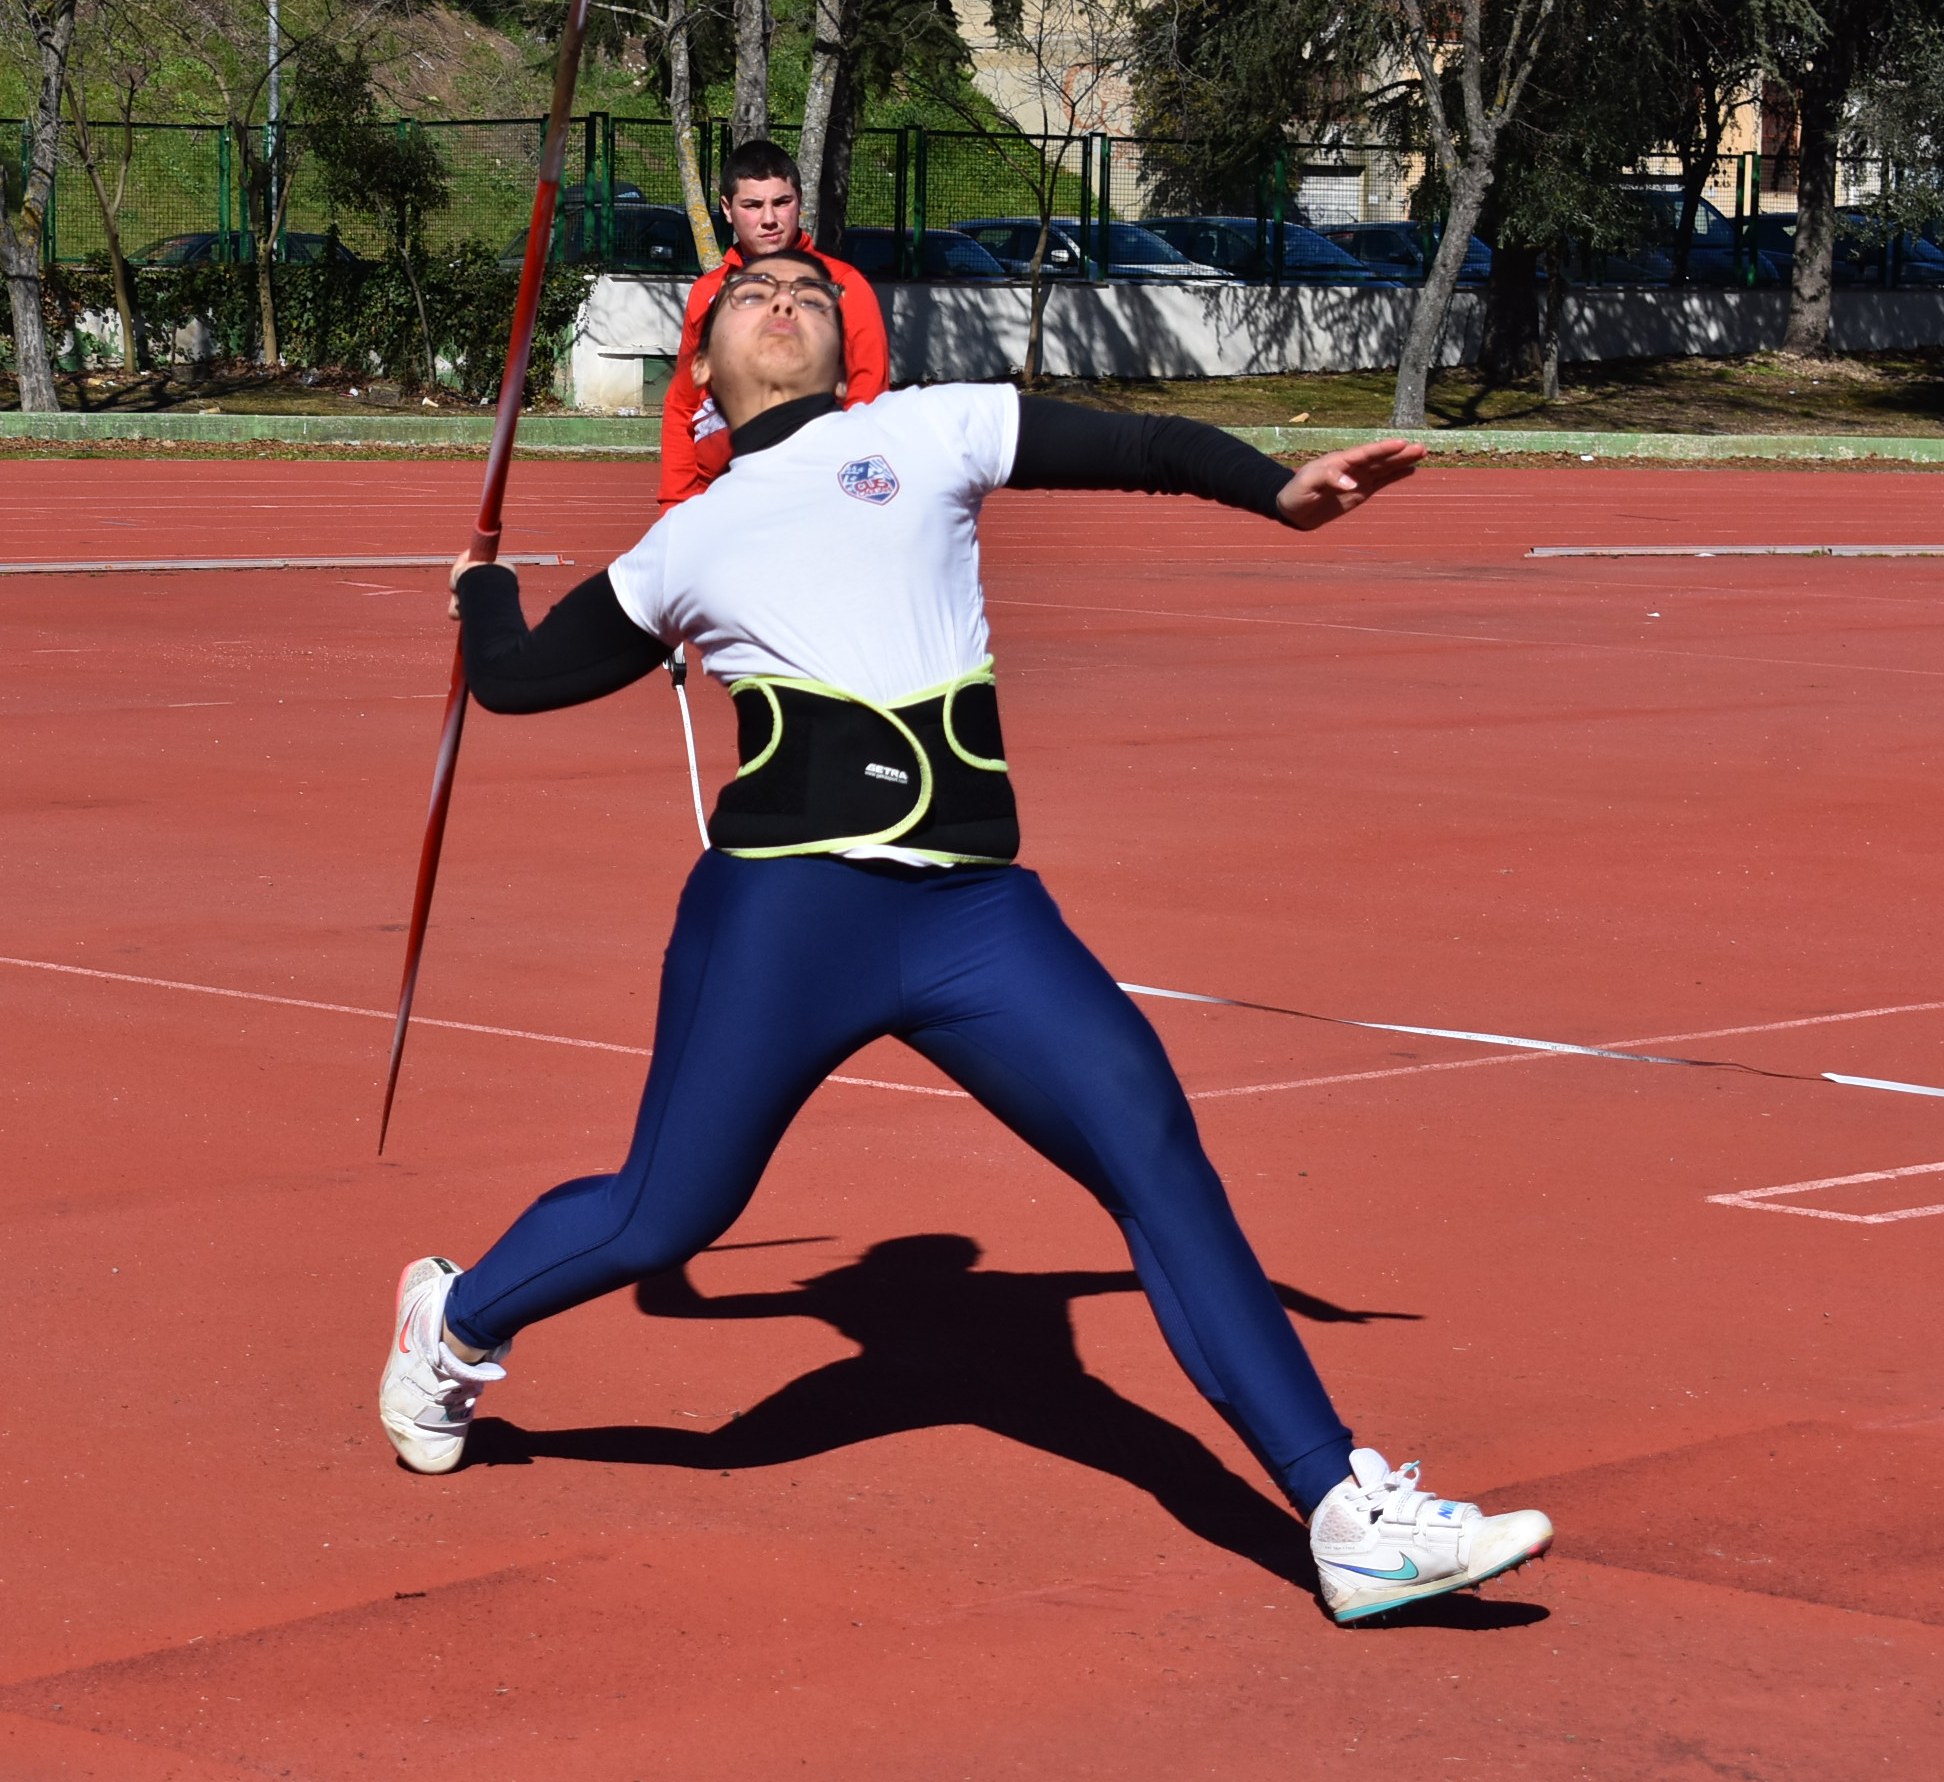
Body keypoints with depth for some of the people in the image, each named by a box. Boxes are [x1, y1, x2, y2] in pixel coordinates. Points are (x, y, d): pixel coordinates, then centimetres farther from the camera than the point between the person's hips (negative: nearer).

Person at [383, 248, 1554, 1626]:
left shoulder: (926, 431, 17)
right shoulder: (684, 551, 19)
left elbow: (1132, 445, 7)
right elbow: (517, 678, 30)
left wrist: (1275, 489, -8)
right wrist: (485, 589, 48)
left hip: (974, 908, 0)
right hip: (784, 901, 0)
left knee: (1150, 1135, -15)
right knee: (664, 1216, 2)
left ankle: (1348, 1512, -15)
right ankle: (455, 1324, 37)